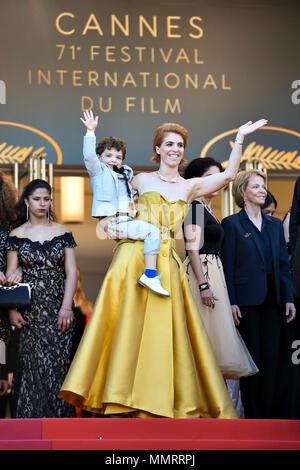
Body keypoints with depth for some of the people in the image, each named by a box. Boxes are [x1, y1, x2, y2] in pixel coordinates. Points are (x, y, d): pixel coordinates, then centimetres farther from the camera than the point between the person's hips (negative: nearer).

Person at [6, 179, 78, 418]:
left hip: (58, 309, 0)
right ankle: (32, 416, 8)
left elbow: (72, 272, 2)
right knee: (33, 365, -1)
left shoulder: (62, 233, 7)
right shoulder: (17, 235, 6)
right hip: (30, 310, 0)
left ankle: (58, 416, 6)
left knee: (57, 363, -3)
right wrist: (12, 308, -7)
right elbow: (10, 275, 4)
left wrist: (66, 306, -9)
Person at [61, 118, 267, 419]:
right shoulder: (141, 180, 10)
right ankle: (120, 396, -2)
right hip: (134, 257, -1)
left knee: (160, 330, -1)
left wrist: (239, 138, -2)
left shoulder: (189, 187, 13)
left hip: (165, 264, 2)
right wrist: (111, 226, 0)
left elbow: (228, 175, 0)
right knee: (127, 325, -7)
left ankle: (156, 401, 7)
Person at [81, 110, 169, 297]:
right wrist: (91, 131, -14)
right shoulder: (99, 171, 6)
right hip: (111, 223, -9)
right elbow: (89, 156, -11)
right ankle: (150, 275, -29)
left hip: (125, 221, 9)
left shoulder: (124, 175, 27)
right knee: (153, 231, -22)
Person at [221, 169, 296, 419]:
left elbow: (284, 264, 13)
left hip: (273, 300, 4)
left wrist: (288, 298, 4)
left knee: (273, 358, 3)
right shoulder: (232, 223, 1)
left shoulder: (275, 225, 15)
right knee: (252, 359, 0)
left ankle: (272, 412, 9)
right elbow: (228, 266, -4)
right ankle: (254, 415, 8)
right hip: (247, 300, -4)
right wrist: (231, 302, -12)